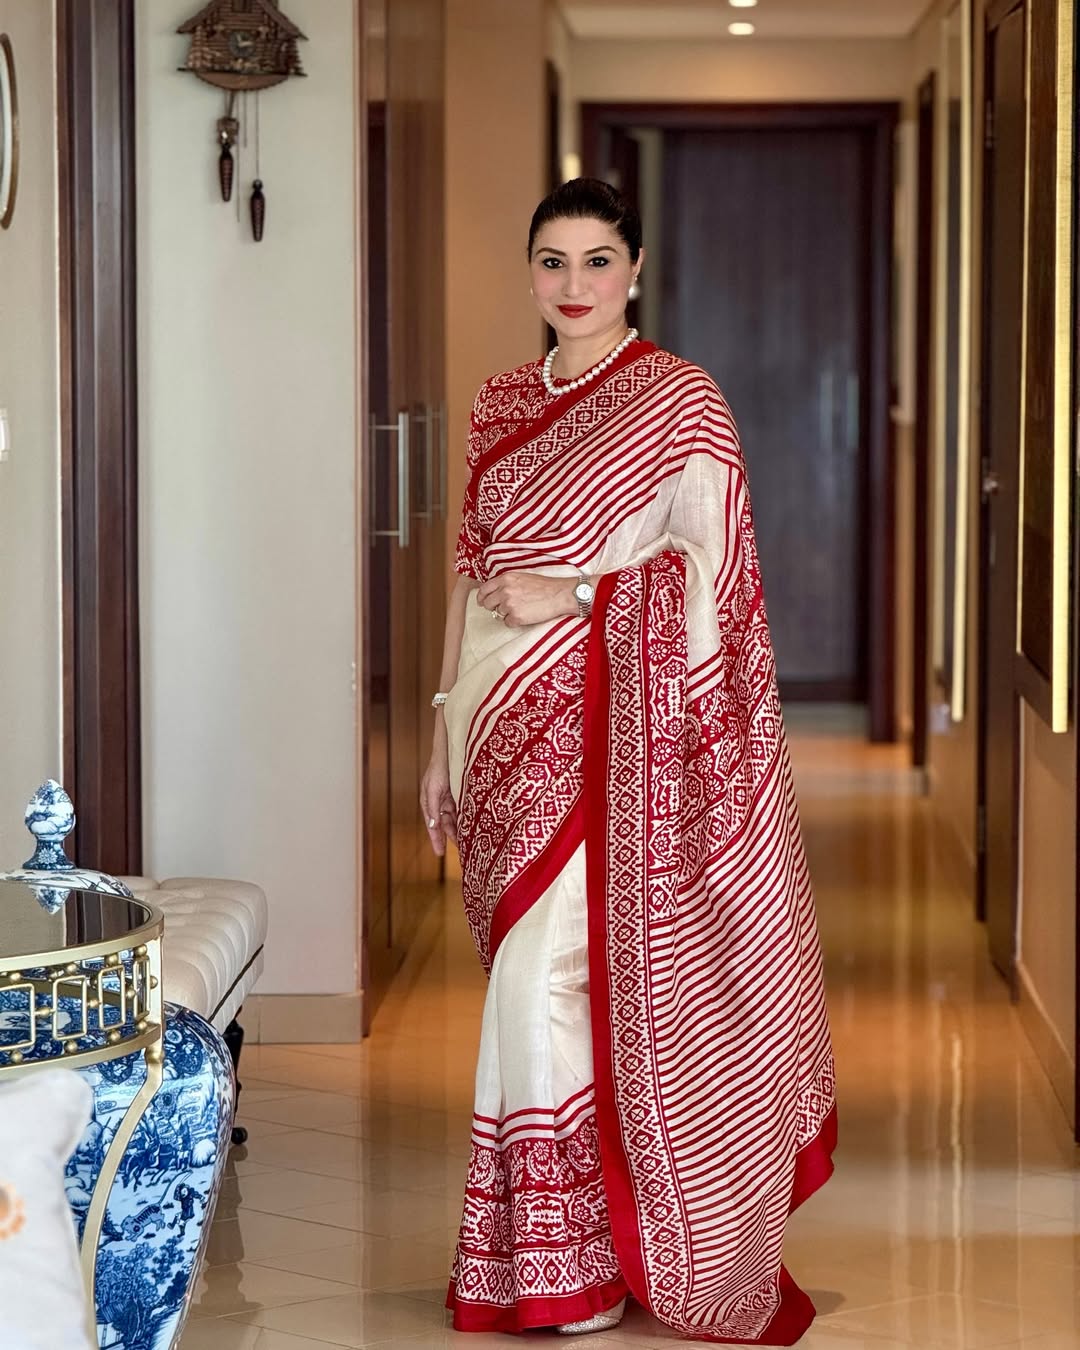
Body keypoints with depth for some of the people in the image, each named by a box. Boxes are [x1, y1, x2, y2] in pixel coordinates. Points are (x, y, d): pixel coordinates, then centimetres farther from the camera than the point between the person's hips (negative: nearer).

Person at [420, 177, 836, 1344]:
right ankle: (581, 1253, 17)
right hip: (511, 721, 6)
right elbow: (474, 573, 16)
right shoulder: (503, 404, 14)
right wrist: (445, 734, 13)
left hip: (611, 722, -6)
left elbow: (714, 569, -6)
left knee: (547, 975, -11)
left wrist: (574, 593, -16)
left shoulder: (679, 400, -3)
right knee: (552, 970, 8)